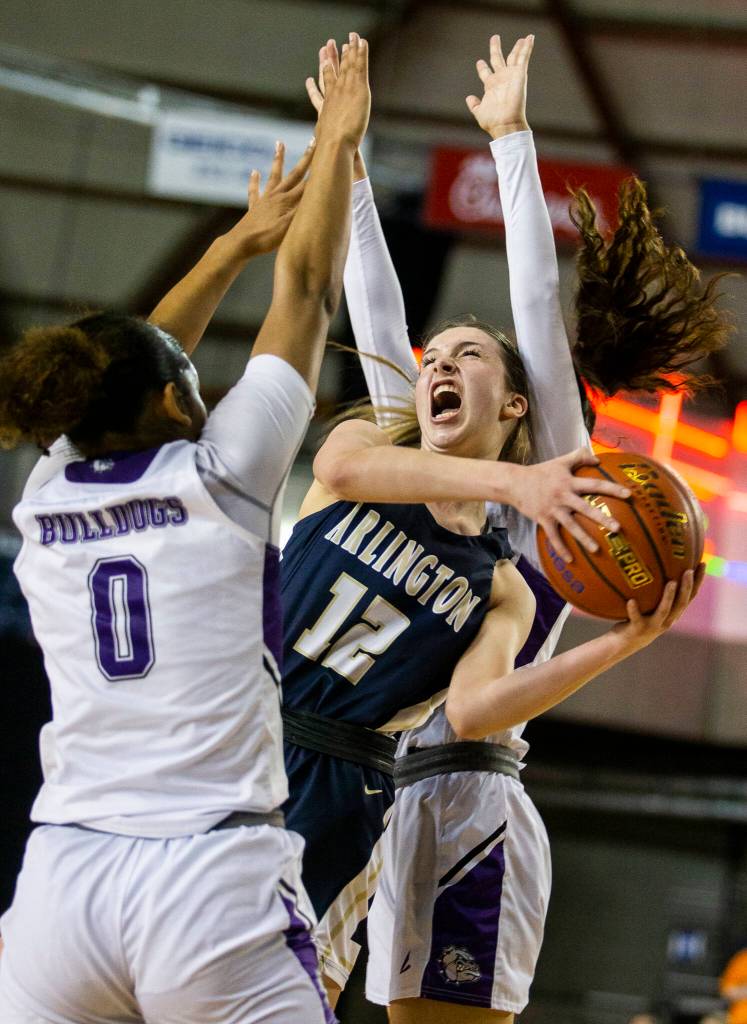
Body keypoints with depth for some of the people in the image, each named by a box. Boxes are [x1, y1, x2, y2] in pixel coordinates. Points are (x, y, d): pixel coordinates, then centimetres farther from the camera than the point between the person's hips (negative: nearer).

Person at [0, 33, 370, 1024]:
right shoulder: (219, 477, 1)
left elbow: (123, 369, 30)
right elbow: (308, 298, 11)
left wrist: (242, 238, 40)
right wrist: (338, 141, 24)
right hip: (215, 880, -4)